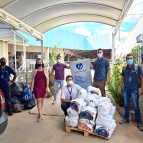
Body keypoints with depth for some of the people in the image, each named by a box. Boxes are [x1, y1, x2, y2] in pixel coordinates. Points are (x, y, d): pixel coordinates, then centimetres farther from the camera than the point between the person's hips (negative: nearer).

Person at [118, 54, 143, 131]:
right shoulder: (124, 68, 5)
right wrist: (120, 87, 11)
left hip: (134, 90, -4)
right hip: (126, 90, 4)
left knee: (136, 106, 2)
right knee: (126, 105, 13)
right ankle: (126, 118, 28)